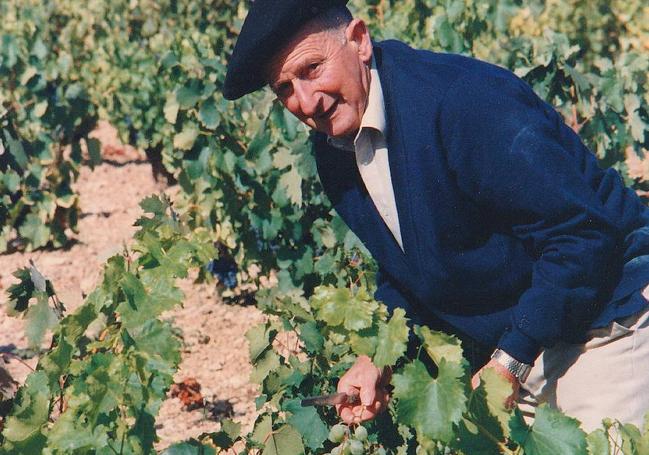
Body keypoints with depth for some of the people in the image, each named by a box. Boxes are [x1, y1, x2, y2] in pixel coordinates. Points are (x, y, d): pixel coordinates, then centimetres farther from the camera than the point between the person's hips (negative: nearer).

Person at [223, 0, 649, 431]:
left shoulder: (460, 99, -27)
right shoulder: (333, 150, 0)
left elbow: (583, 233, -27)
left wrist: (512, 360, -24)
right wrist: (378, 356, -3)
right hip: (514, 341, 7)